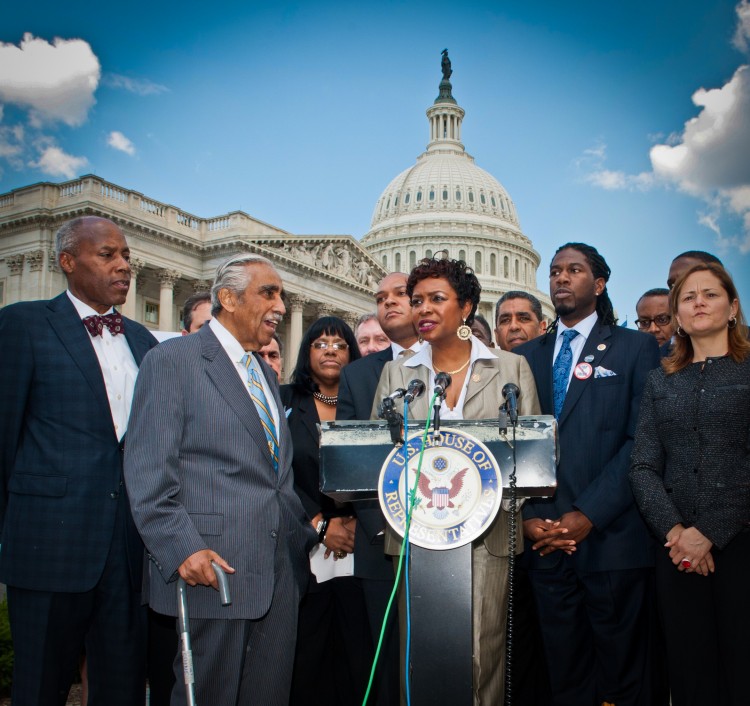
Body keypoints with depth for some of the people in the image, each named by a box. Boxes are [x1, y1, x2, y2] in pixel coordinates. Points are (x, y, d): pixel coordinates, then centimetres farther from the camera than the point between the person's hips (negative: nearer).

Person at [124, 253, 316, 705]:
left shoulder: (267, 375, 19)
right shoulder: (173, 360, -6)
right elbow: (148, 472, -12)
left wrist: (306, 533, 13)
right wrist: (182, 548, -20)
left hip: (280, 573, 7)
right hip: (212, 569, -7)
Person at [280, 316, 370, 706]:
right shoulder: (285, 402, 5)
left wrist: (356, 523, -9)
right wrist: (321, 525, -8)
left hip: (357, 549, 1)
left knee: (357, 657, 0)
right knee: (304, 659, 1)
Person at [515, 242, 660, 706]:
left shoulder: (635, 348, 3)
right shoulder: (527, 356, 13)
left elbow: (642, 440, -8)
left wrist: (588, 515, -14)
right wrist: (530, 515, -6)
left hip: (613, 540, -3)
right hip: (546, 541, 3)